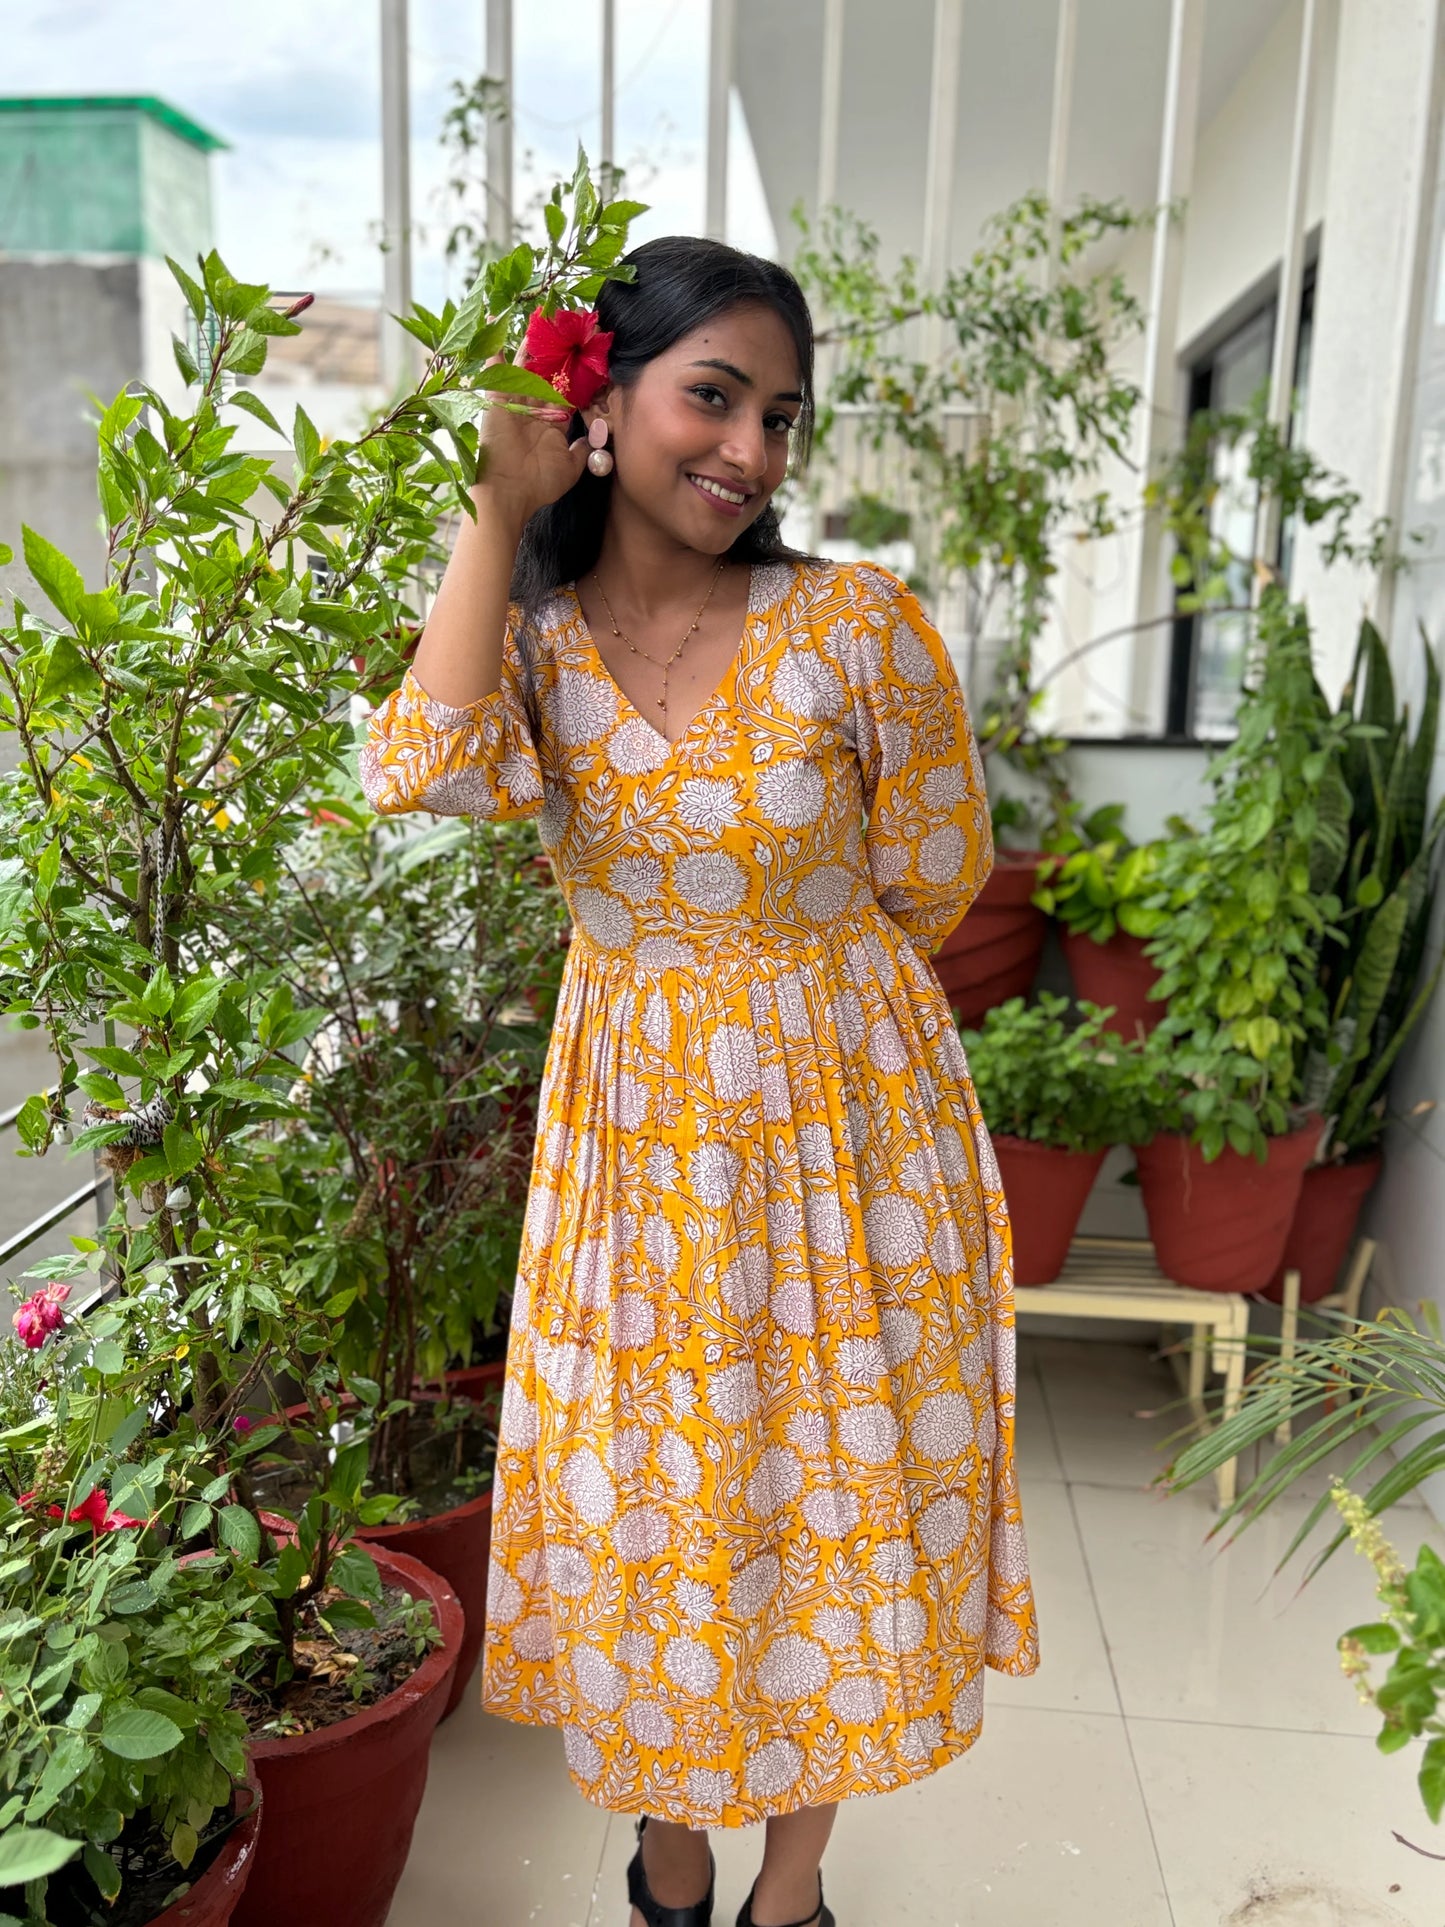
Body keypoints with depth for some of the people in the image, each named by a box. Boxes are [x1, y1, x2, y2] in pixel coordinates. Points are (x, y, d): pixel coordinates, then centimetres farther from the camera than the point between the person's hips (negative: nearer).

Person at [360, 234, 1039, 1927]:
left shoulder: (857, 627, -14)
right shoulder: (528, 627, -5)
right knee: (651, 1491, 16)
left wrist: (778, 991, 5)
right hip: (632, 1133, 2)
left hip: (840, 1121, -2)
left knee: (828, 1486, 14)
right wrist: (503, 509, -17)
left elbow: (930, 884, -4)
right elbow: (423, 773, -27)